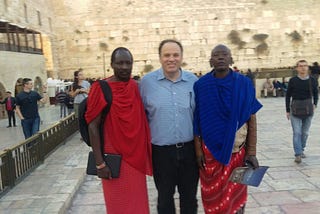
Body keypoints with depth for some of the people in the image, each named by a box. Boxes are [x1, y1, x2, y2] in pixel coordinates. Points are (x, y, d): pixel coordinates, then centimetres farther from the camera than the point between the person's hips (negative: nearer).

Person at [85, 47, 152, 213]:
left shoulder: (135, 87, 5)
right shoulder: (101, 89, -12)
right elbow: (93, 126, -12)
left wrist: (145, 153, 13)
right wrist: (100, 163, -16)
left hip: (137, 157, 5)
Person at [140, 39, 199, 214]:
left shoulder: (193, 81, 0)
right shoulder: (147, 81, -5)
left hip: (189, 149, 2)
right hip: (161, 151, -1)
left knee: (189, 196, 17)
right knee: (164, 197, 16)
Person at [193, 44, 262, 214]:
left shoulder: (244, 84, -4)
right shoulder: (201, 85, -3)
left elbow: (251, 120, -3)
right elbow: (197, 121, 0)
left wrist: (251, 152, -6)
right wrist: (198, 149, -5)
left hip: (237, 150, 0)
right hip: (210, 150, 0)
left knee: (236, 192, 10)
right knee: (212, 194, 11)